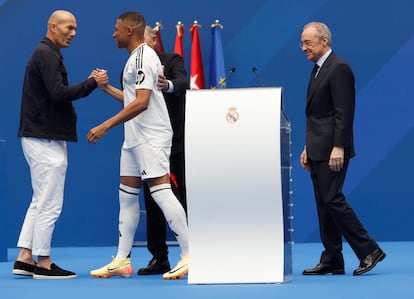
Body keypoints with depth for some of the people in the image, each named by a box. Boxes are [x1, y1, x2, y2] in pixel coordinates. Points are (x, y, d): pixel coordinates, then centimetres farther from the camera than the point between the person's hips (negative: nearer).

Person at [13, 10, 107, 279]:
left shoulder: (46, 54, 19)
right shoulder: (47, 55, -13)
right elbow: (58, 94, -23)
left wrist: (89, 84, 7)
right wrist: (92, 83, -16)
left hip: (40, 138, 11)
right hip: (45, 139, -11)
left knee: (40, 202, 13)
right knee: (49, 204, -5)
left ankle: (25, 258, 14)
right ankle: (43, 264, 0)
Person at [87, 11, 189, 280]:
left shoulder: (144, 56, -13)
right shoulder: (136, 58, 18)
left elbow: (141, 102, -22)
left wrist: (106, 126, -22)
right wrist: (107, 87, 27)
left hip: (152, 138, -10)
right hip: (135, 139, 10)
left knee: (161, 192, -13)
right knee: (127, 196, 10)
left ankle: (190, 255, -11)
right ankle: (122, 261, 13)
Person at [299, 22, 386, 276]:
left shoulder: (339, 69, -12)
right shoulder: (318, 70, 18)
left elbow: (344, 112, -18)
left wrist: (338, 148, -23)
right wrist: (308, 148, 20)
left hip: (332, 150, -10)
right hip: (318, 150, 10)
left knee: (332, 199, -13)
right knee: (324, 204, 8)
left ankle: (369, 250, -6)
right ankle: (332, 261, 11)